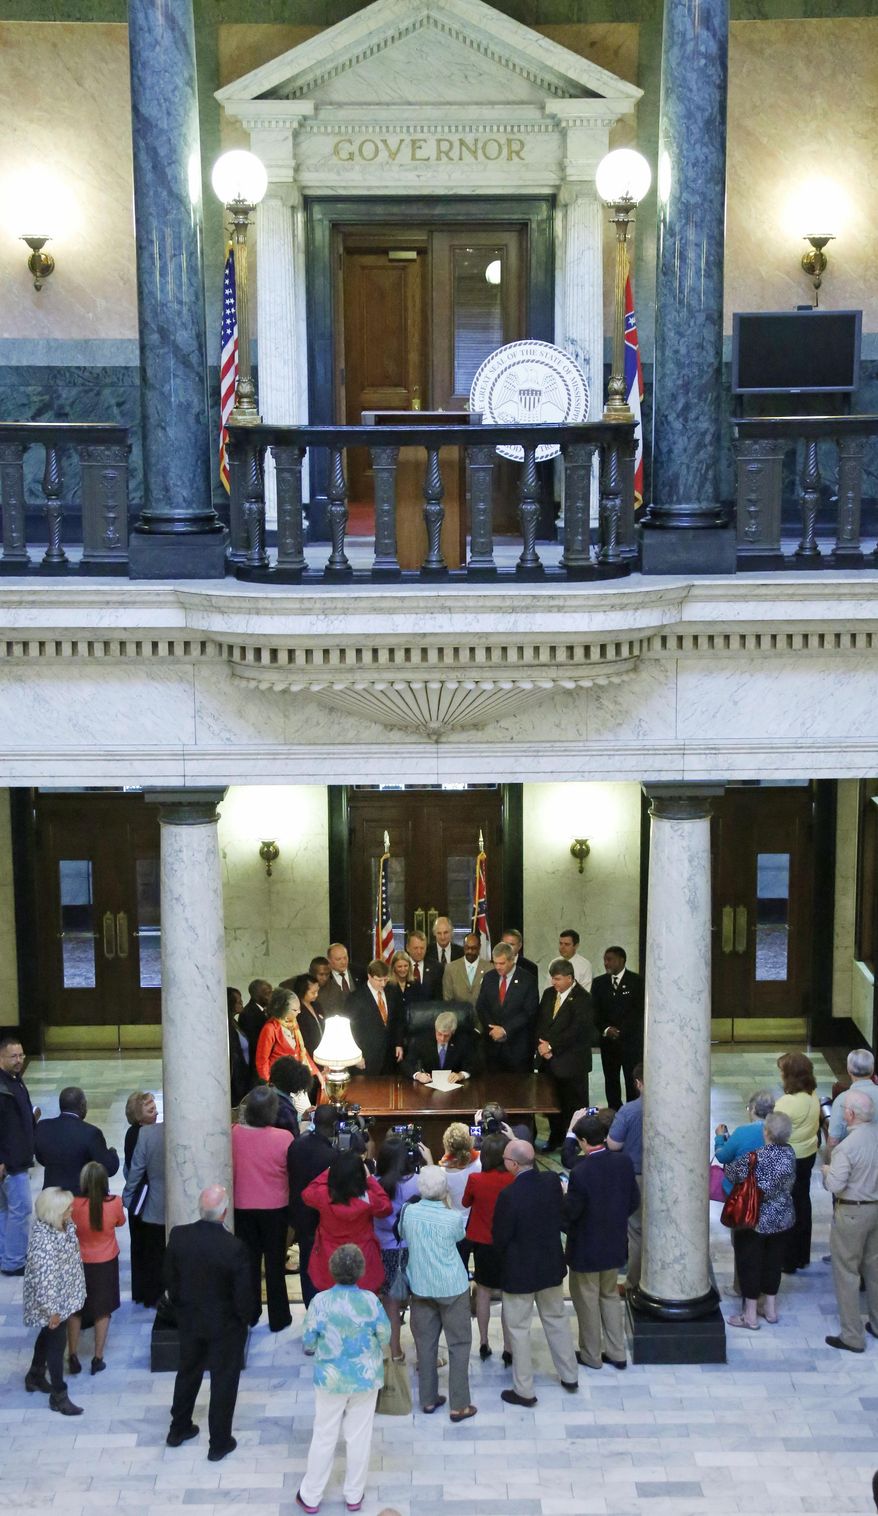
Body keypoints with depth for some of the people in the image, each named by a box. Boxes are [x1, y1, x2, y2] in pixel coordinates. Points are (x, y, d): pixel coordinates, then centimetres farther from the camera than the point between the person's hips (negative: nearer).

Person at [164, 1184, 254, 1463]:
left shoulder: (178, 1236, -17)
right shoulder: (234, 1248, -29)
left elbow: (169, 1278, -2)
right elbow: (244, 1294, -20)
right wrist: (246, 1318, 0)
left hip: (189, 1321, 4)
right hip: (225, 1325, -4)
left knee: (187, 1372, 25)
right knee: (223, 1381, 13)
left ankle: (179, 1429, 41)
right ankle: (219, 1443, 25)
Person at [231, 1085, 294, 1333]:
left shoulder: (235, 1134, -14)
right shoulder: (283, 1138, -19)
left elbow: (230, 1170, 0)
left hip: (243, 1207, 2)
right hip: (275, 1208, -1)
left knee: (249, 1260, 16)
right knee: (275, 1262, 12)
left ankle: (249, 1314, 25)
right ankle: (278, 1318, 20)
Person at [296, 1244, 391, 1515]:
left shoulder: (320, 1301, -18)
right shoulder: (370, 1300, -16)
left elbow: (308, 1342, -8)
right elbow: (385, 1337, -4)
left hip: (330, 1379, 0)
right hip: (366, 1378, 0)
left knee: (324, 1437, 13)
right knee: (359, 1436, 15)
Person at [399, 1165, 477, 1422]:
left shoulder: (409, 1212, -12)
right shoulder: (453, 1218, -19)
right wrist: (447, 1205, 5)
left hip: (420, 1287, 3)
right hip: (451, 1288, -3)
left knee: (425, 1343, 15)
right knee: (459, 1344, 8)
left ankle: (428, 1399, 24)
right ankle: (459, 1405, 10)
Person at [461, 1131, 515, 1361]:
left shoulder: (476, 1179, -15)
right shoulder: (515, 1180, -18)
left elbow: (465, 1203, 4)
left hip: (483, 1244, 1)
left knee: (483, 1291, 18)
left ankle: (484, 1342, 25)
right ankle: (508, 1348, 11)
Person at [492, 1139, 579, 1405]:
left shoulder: (509, 1196, -27)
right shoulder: (552, 1181, -12)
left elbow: (500, 1238, -16)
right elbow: (559, 1217, 3)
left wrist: (505, 1258, 4)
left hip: (519, 1272, -5)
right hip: (551, 1266, 5)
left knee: (519, 1329, 10)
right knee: (556, 1319, 23)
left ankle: (524, 1391, 20)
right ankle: (570, 1377, 35)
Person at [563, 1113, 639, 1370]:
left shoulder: (581, 1173, -29)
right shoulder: (624, 1162, -11)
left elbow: (569, 1213, -19)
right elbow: (634, 1201, 0)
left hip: (586, 1248, -6)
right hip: (615, 1243, 6)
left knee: (587, 1300, 14)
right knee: (610, 1295, 23)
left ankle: (591, 1355, 27)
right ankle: (616, 1353, 29)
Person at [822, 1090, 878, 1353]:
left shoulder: (846, 1147, -25)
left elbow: (834, 1185, -23)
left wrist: (827, 1170, -4)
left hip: (852, 1212, -7)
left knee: (846, 1272, 5)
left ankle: (852, 1337, 11)